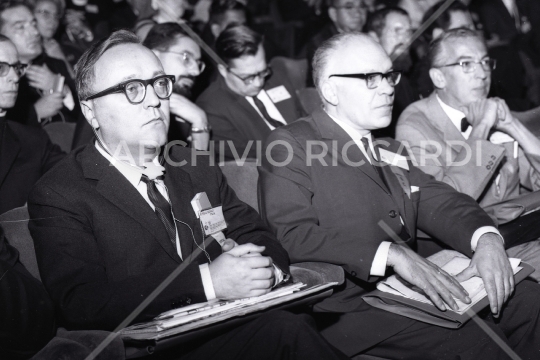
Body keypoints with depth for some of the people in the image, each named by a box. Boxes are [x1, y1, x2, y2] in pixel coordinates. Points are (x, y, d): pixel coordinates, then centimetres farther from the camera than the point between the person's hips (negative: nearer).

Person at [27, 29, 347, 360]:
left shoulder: (196, 168, 16)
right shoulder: (58, 196, -4)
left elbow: (255, 234, 16)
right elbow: (80, 304, -17)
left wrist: (266, 266, -10)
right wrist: (207, 281, -23)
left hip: (235, 329, 6)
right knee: (285, 329, -30)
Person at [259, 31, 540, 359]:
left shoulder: (388, 151, 20)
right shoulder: (289, 144, -4)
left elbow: (438, 201, 11)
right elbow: (291, 236, -17)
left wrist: (486, 238, -12)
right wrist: (391, 254, -24)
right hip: (349, 305, -7)